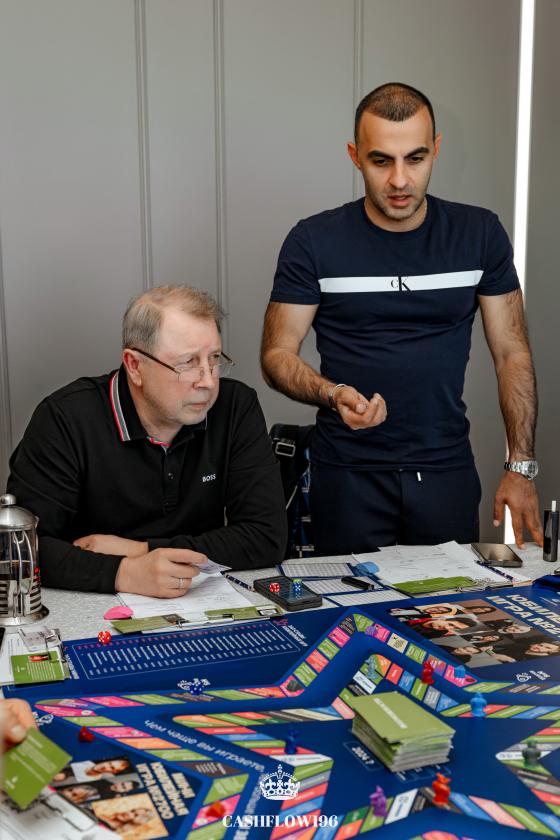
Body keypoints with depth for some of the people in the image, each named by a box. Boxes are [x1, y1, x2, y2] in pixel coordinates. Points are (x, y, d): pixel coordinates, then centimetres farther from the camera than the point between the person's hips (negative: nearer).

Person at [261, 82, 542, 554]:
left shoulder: (479, 235, 0)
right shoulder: (314, 242, -5)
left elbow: (511, 353, 3)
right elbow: (277, 355, -2)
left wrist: (521, 468, -3)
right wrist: (333, 394, -23)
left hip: (447, 469, 2)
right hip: (349, 475, -1)